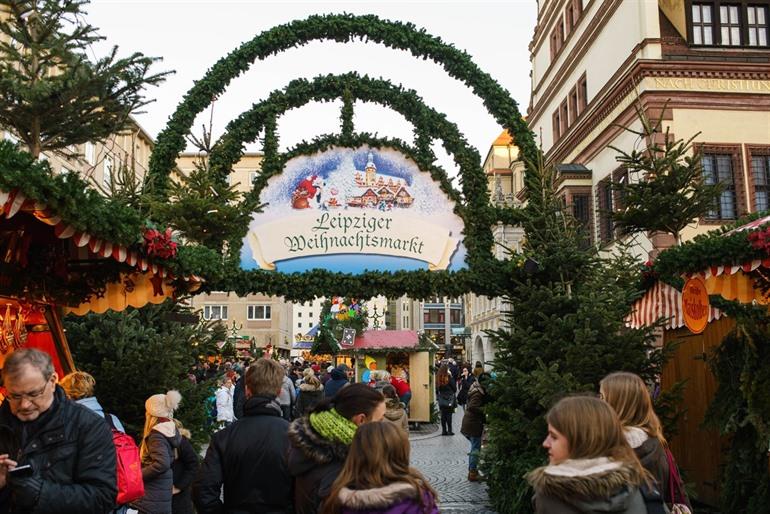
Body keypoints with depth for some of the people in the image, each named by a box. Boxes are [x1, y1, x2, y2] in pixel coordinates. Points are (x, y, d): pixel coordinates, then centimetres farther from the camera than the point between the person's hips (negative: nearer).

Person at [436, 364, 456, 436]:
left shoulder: (438, 378, -2)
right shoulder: (448, 377, -14)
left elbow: (437, 390, 4)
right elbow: (454, 388, -7)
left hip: (441, 400, 4)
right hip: (449, 399, -4)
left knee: (443, 415, 10)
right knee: (449, 415, 2)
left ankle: (444, 430, 13)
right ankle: (449, 430, 3)